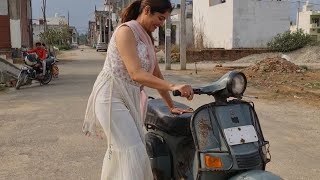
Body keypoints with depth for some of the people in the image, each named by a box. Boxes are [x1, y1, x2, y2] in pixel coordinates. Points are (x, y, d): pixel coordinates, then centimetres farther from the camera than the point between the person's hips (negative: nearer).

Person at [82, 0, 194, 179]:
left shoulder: (147, 38, 14)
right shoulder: (126, 31, -13)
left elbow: (156, 75, 17)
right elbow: (136, 74, -23)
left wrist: (171, 106, 15)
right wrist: (173, 87, -31)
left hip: (130, 98, 9)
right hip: (112, 97, -9)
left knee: (119, 151, 15)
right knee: (133, 153, -12)